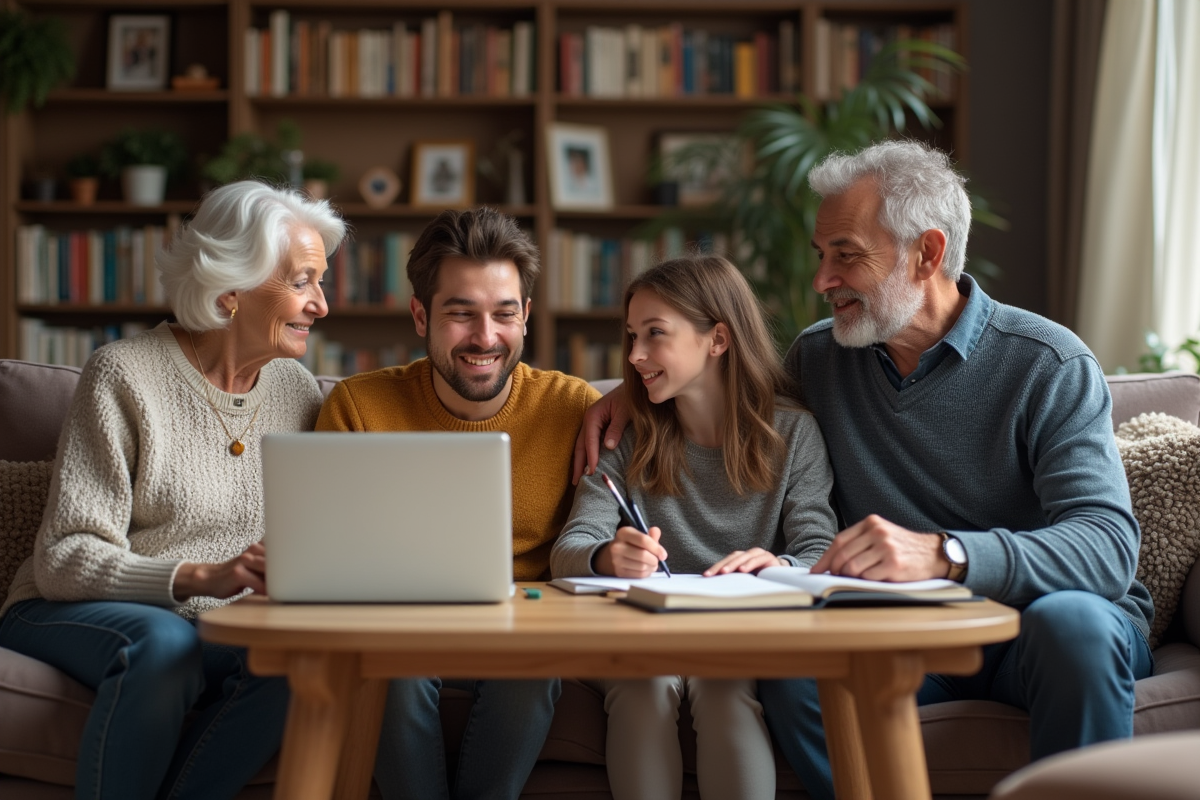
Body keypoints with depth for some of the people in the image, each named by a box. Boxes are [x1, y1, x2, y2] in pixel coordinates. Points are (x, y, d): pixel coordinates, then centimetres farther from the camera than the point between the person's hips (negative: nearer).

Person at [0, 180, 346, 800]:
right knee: (165, 642, -38)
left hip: (215, 631, 4)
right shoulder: (125, 376, -9)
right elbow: (63, 561, -16)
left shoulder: (296, 388, 8)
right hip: (69, 618, -4)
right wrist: (203, 576, -31)